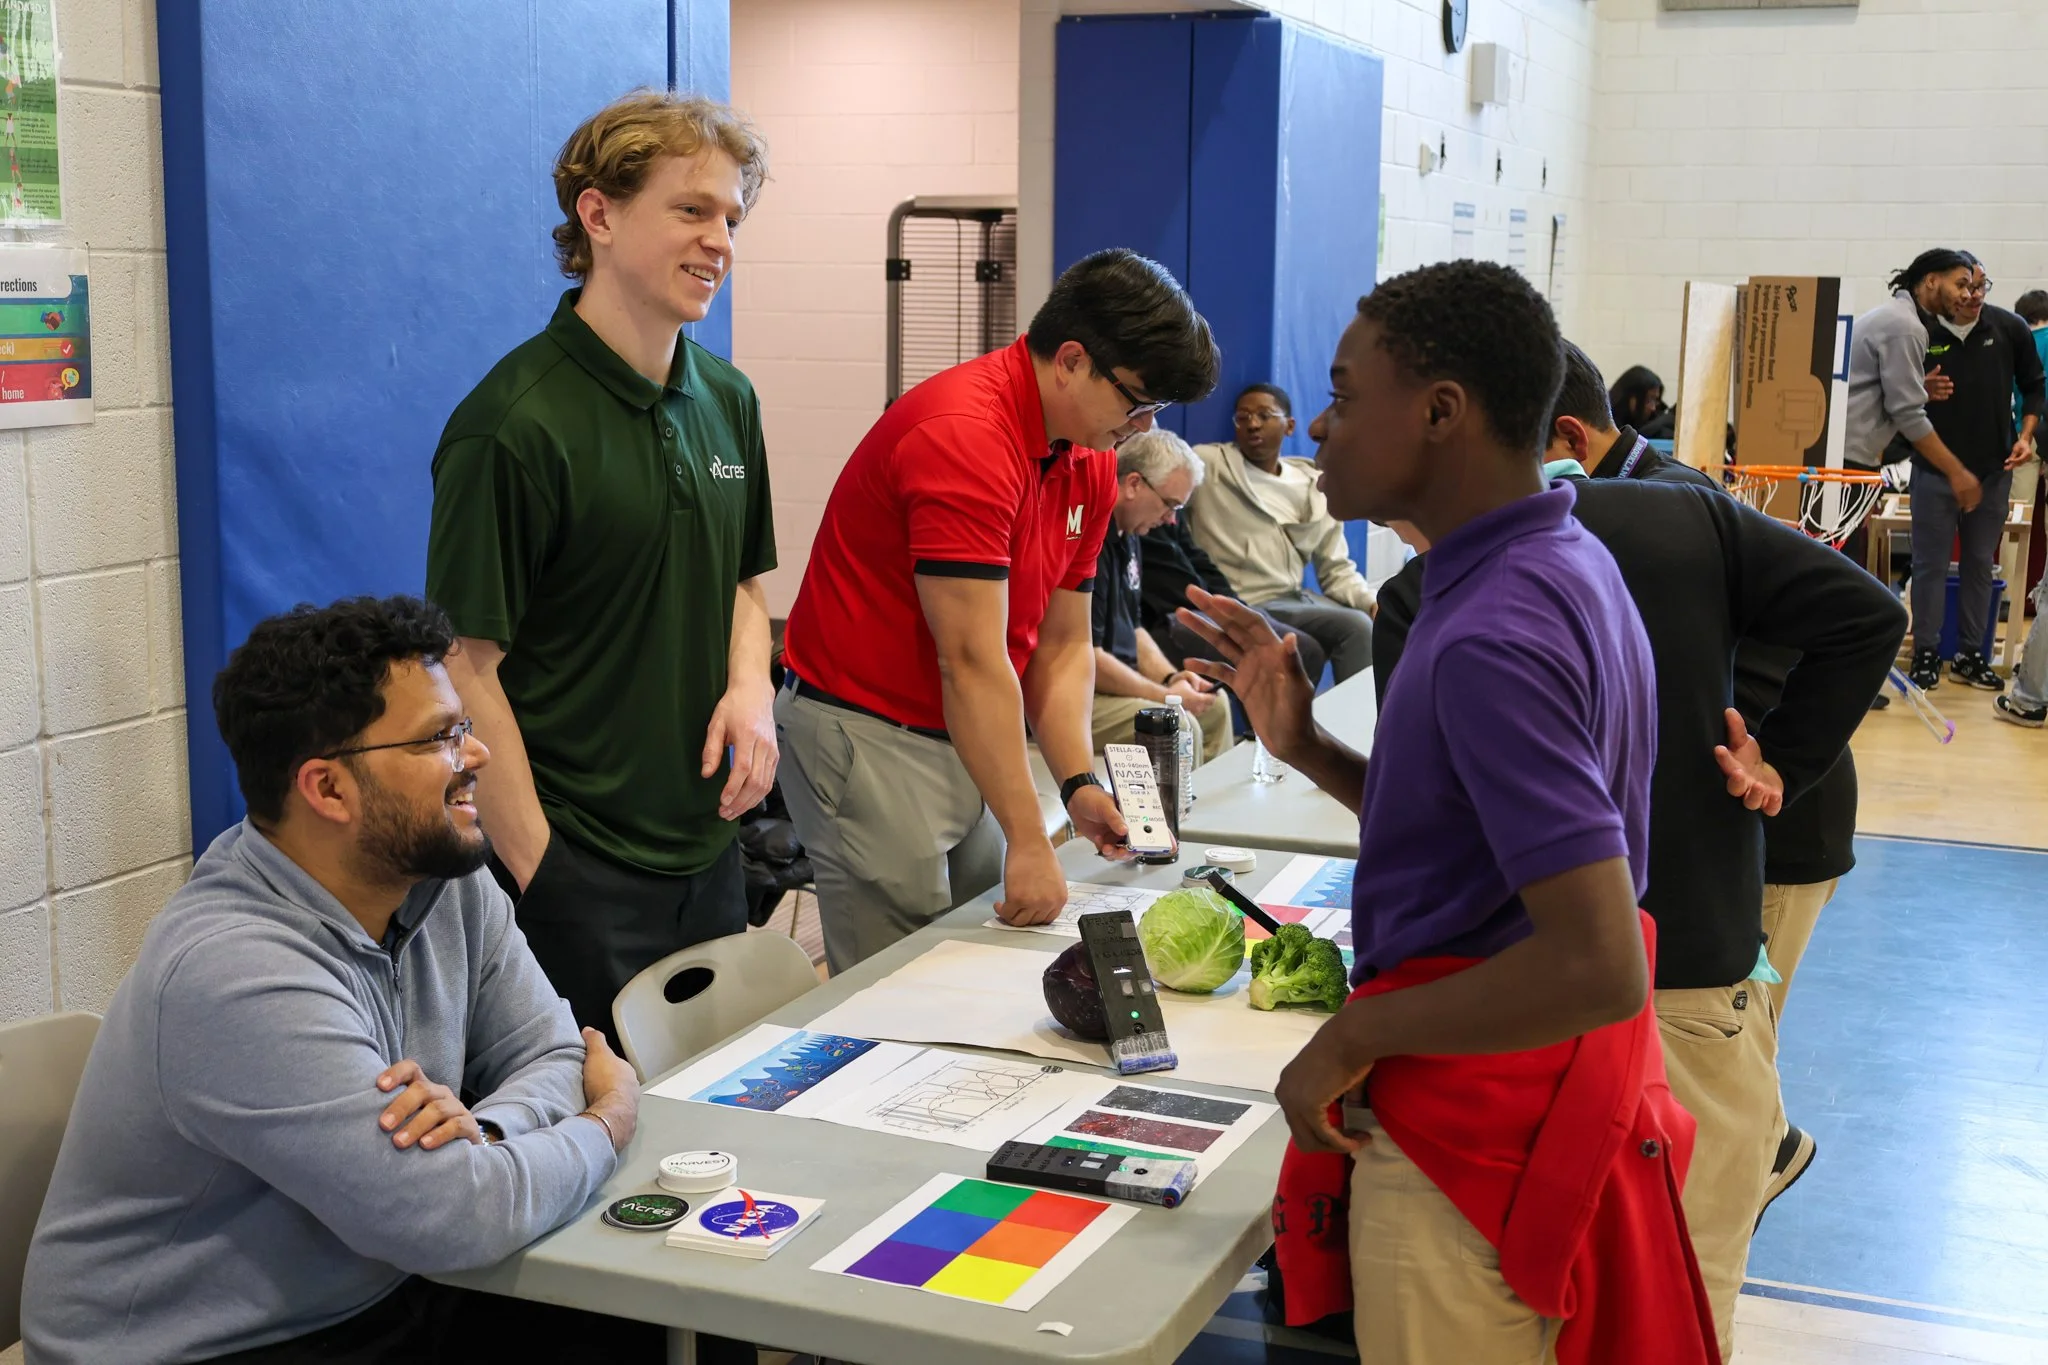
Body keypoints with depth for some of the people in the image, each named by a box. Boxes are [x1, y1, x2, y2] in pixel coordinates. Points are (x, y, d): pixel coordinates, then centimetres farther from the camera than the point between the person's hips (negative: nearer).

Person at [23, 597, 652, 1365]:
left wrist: (478, 1130, -21)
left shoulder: (447, 882, -4)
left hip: (377, 1299, 7)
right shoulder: (238, 972, -28)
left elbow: (550, 1053, 2)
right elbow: (454, 1222, -30)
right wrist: (612, 1116, -12)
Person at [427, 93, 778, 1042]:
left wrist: (749, 689, -2)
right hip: (574, 873, -7)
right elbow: (469, 669, -16)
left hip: (706, 849, 7)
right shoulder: (516, 423, -16)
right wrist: (539, 874, -17)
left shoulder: (728, 401, 7)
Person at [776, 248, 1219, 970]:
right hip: (866, 737, -8)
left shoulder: (1090, 462, 5)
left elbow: (1063, 645, 8)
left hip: (969, 741, 9)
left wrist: (1078, 782, -7)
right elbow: (972, 661, -26)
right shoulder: (966, 434, -24)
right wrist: (1029, 841, -25)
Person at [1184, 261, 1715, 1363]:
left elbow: (1597, 967, -31)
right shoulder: (1562, 566, 6)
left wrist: (1355, 1035, -20)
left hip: (1473, 1134, -10)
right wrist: (1306, 748, 4)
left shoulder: (1492, 636, -26)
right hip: (1534, 1094, 10)